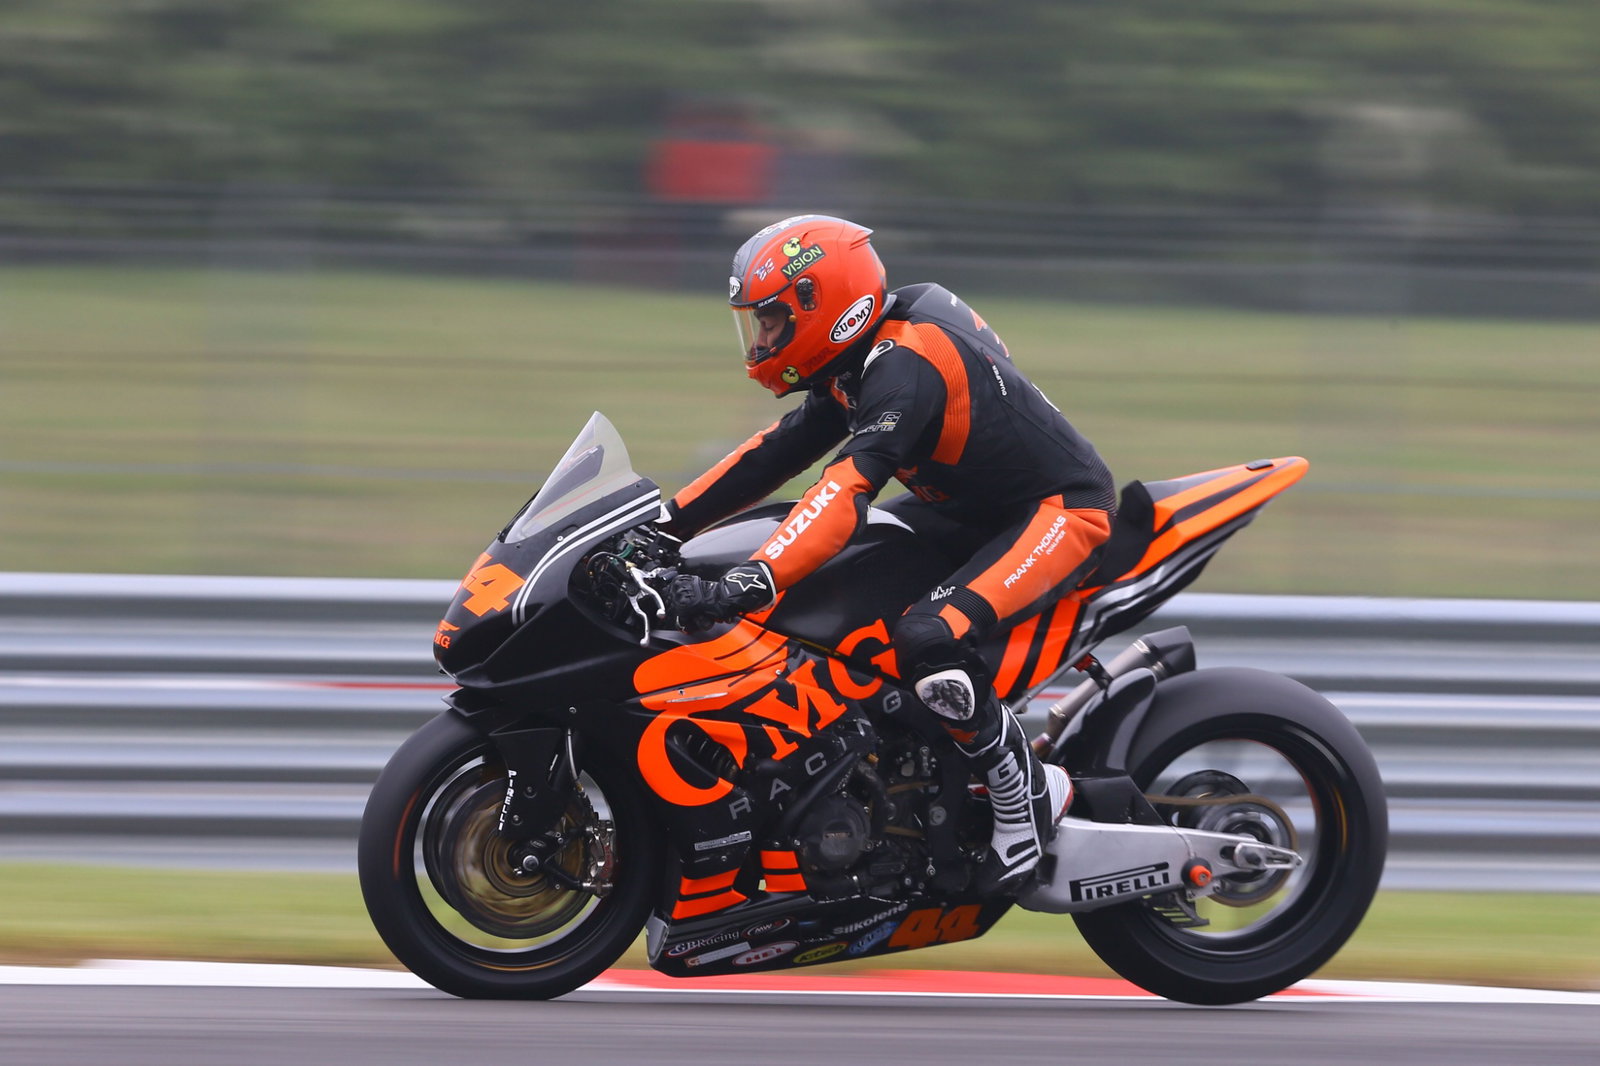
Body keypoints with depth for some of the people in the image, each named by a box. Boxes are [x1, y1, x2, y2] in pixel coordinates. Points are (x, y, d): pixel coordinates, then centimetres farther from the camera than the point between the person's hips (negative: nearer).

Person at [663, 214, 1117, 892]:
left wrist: (748, 587, -47)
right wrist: (665, 523, 5)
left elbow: (848, 488, -38)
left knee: (928, 640, -32)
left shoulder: (906, 365, -26)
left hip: (1061, 513, -11)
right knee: (837, 575, 13)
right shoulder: (862, 362, 7)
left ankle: (1026, 794, -15)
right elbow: (779, 452, 12)